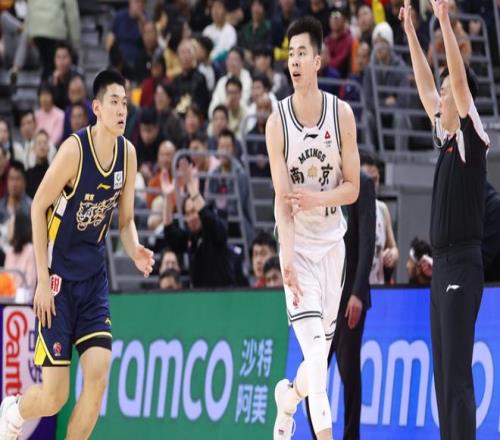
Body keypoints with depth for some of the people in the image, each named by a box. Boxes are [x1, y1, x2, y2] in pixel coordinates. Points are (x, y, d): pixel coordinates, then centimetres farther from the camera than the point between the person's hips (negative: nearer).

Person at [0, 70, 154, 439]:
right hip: (59, 276, -5)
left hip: (94, 276, 5)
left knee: (99, 374, -11)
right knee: (54, 397, -5)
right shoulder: (75, 149, -18)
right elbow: (38, 207, -12)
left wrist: (135, 251, -12)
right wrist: (43, 279, -15)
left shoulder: (127, 153, 0)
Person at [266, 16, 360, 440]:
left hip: (332, 242, 3)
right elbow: (282, 198, -16)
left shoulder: (342, 115, -5)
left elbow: (353, 188, -1)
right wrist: (287, 256, -28)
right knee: (314, 351, -16)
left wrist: (319, 199, -21)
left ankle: (288, 398, 40)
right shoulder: (278, 123, -11)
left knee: (322, 354, 11)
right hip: (298, 244, -3)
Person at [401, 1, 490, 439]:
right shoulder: (446, 137, 15)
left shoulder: (472, 137, -6)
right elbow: (425, 84, 22)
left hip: (463, 264, -9)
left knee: (458, 377, -12)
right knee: (444, 375, 8)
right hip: (441, 264, 9)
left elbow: (460, 79, -16)